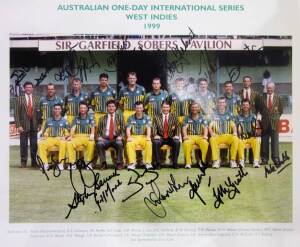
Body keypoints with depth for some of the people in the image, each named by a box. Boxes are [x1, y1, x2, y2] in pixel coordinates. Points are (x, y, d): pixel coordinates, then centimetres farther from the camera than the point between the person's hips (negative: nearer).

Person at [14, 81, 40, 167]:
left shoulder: (37, 99, 6)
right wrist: (18, 125, -9)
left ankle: (34, 161, 15)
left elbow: (39, 112, 5)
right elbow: (16, 113, -2)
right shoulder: (19, 99, 1)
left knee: (34, 144, 5)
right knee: (23, 144, 4)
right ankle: (23, 162, 14)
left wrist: (39, 124, -1)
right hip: (24, 125, -1)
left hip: (34, 125, 1)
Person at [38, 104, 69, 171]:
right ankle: (45, 163, -25)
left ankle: (61, 163, -32)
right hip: (50, 139, 2)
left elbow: (67, 133, 10)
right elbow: (45, 132, 20)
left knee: (63, 143, -39)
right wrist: (43, 137, 0)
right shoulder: (48, 121, 18)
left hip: (60, 139, -2)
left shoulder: (64, 121, 13)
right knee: (40, 144, -29)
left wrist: (64, 137, -10)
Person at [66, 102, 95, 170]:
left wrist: (92, 135, -25)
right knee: (69, 143, -28)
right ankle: (72, 163, -22)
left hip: (87, 137, -2)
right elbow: (73, 128, 3)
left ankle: (88, 162, -24)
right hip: (77, 137, 2)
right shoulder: (76, 118, 18)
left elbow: (92, 127, -4)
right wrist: (70, 136, -18)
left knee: (91, 143, -35)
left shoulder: (90, 117, 12)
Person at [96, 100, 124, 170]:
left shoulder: (119, 117, 14)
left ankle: (119, 163, -22)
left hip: (116, 139, -1)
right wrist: (99, 137, -5)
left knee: (119, 144, -35)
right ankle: (103, 163, -19)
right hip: (105, 139, 1)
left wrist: (120, 136, -11)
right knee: (99, 144, -32)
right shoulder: (102, 118, 18)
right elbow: (99, 130, 16)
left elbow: (122, 129, 7)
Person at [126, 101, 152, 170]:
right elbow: (128, 129, -3)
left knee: (149, 143, -33)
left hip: (144, 136, 0)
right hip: (133, 136, 0)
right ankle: (132, 163, -31)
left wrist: (148, 137, -25)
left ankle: (148, 163, -26)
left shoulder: (147, 118, 7)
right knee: (129, 144, -33)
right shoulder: (131, 118, 7)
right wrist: (129, 137, -22)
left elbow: (148, 128, -6)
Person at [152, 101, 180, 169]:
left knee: (177, 142, -30)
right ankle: (158, 163, -22)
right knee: (155, 142, -33)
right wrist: (155, 135, -20)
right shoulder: (156, 117, 7)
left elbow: (178, 127, 2)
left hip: (170, 138, 1)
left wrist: (177, 135, -16)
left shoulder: (173, 117, 9)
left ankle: (174, 162, -18)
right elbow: (154, 128, 0)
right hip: (160, 138, -1)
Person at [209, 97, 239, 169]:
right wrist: (212, 133, -22)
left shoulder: (229, 114, 15)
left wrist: (234, 132, -17)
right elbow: (210, 126, 0)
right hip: (217, 136, -1)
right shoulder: (214, 115, 10)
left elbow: (233, 125, 6)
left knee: (235, 138, -31)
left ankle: (233, 160, -24)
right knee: (212, 139, -35)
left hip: (228, 136, 1)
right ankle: (216, 160, -29)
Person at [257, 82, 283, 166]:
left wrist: (277, 117, 5)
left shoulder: (277, 97, 6)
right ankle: (264, 159, 9)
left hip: (274, 122, -1)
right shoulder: (262, 97, 5)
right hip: (265, 122, 1)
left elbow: (280, 110, 11)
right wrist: (264, 115, 6)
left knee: (275, 141, -3)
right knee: (264, 142, 3)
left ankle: (275, 159, 0)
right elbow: (259, 108, 12)